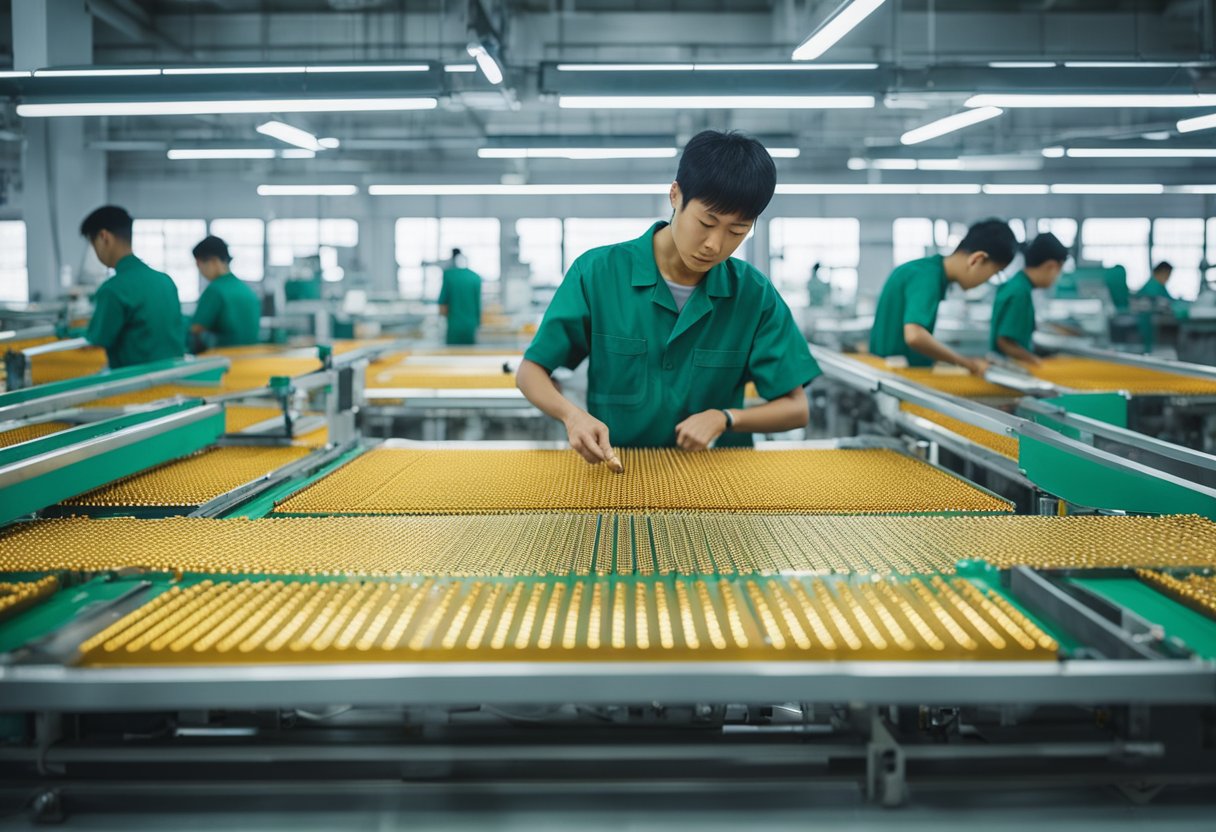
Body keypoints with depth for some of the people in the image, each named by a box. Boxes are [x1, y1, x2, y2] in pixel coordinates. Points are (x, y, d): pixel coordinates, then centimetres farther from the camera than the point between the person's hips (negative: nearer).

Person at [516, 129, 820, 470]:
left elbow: (796, 408, 3)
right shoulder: (597, 272, -7)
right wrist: (572, 414, -21)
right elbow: (531, 372, 0)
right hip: (614, 469, -1)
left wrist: (725, 418, -15)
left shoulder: (755, 295, -2)